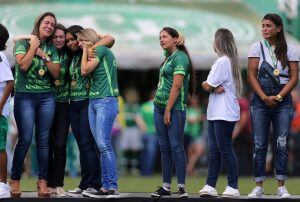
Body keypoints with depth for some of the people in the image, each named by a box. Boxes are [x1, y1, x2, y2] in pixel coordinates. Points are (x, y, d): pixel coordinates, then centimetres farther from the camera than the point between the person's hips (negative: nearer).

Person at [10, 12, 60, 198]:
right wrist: (33, 46, -8)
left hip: (46, 97, 4)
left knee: (43, 140, 1)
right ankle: (15, 180, -1)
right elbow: (23, 65, -14)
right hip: (25, 97, -4)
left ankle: (43, 181, 3)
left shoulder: (51, 49, 13)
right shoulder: (23, 42, 1)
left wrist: (44, 56, -5)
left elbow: (56, 73, 4)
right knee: (25, 139, -10)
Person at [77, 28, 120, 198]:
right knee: (101, 146, 5)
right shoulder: (95, 53, 20)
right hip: (93, 101, 9)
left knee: (104, 144, -15)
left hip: (106, 101, -9)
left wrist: (86, 51, 3)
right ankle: (106, 186, 4)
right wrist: (86, 51, 17)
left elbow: (85, 70, -9)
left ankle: (113, 186, -17)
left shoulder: (101, 49, -6)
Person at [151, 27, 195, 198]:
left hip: (174, 107, -9)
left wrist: (168, 110, -17)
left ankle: (182, 187, -8)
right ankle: (166, 187, 12)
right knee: (164, 147, 9)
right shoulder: (168, 57, 17)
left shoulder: (180, 57, -9)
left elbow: (176, 86, -15)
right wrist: (161, 108, 11)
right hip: (159, 106, 9)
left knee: (176, 146, -9)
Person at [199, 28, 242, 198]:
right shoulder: (231, 61, 17)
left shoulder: (222, 61, -14)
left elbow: (207, 86, -14)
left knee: (225, 150, -7)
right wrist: (215, 87, -7)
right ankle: (210, 186, 8)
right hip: (216, 113, 10)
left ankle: (233, 187, -6)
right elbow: (210, 85, 14)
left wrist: (211, 86, 8)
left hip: (224, 114, -10)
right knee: (214, 151, 8)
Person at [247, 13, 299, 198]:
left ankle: (281, 187, 1)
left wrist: (278, 97, -11)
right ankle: (259, 187, 1)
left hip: (283, 101, 0)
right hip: (260, 101, 0)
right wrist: (265, 97, -11)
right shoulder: (257, 48, 4)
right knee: (259, 145, -1)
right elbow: (251, 76, 0)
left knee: (282, 144, -2)